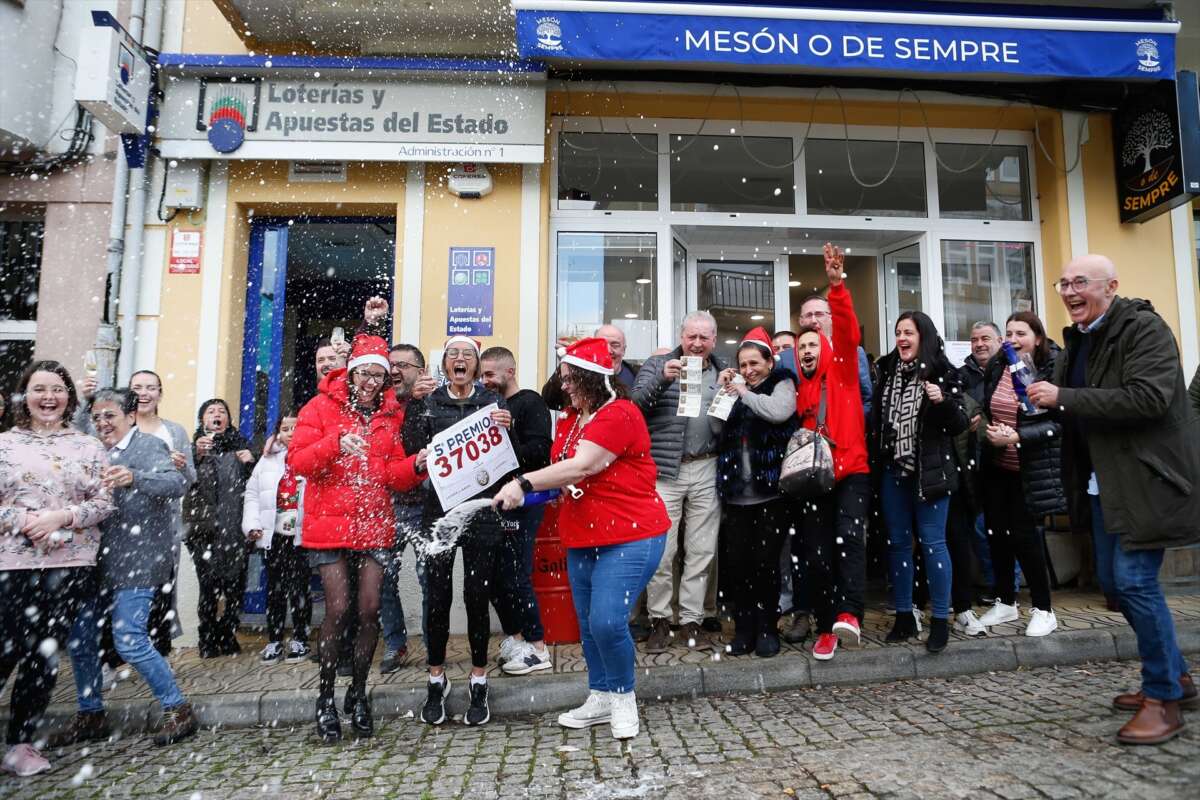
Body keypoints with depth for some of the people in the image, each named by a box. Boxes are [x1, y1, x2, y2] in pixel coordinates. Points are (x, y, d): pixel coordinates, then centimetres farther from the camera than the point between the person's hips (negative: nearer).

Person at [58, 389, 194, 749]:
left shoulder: (149, 445, -7)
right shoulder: (100, 453, 17)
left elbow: (178, 483, -24)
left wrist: (134, 478, -40)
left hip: (138, 560, -8)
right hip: (101, 561, 8)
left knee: (130, 640, -10)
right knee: (79, 637, 12)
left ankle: (178, 710, 5)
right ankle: (90, 715, 29)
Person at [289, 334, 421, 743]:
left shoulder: (391, 413, 9)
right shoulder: (322, 406, 1)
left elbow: (396, 474, 5)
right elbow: (297, 461, -8)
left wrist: (415, 464, -16)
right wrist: (336, 443, -23)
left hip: (375, 525, 3)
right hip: (329, 524, -3)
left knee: (370, 610, 2)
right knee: (338, 609, -5)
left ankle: (358, 693, 22)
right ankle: (326, 697, 16)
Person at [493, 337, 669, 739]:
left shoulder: (619, 415, -17)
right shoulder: (571, 419, 11)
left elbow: (583, 466, -27)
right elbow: (564, 470, 19)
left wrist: (524, 483, -29)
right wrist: (551, 488, -2)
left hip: (629, 537, -9)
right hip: (582, 540, 9)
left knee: (607, 622, -14)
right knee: (588, 624, 15)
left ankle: (623, 697, 11)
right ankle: (600, 698, 33)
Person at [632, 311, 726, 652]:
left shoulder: (722, 372, 14)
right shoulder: (658, 364, 5)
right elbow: (636, 404, -9)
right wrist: (662, 378, -25)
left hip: (706, 472, 3)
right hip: (664, 470, -3)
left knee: (701, 551, 7)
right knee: (661, 551, 0)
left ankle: (691, 619, 19)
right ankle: (659, 620, 15)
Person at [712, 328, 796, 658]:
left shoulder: (781, 384, 4)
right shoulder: (735, 388, 17)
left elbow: (779, 412, -19)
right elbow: (716, 427, 8)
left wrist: (744, 392, -8)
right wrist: (723, 391, 0)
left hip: (770, 492, -4)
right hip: (736, 493, 4)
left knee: (765, 561, 0)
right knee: (736, 562, 3)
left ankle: (767, 628, 16)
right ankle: (744, 627, 17)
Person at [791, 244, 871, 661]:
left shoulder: (842, 373, 5)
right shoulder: (799, 389, 13)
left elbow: (848, 334, -10)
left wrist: (837, 285, -21)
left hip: (851, 471, -3)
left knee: (848, 536, -26)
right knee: (816, 556, 2)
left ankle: (849, 614, -28)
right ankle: (827, 628, 13)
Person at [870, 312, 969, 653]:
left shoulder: (942, 373, -4)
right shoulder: (887, 371, 8)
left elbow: (960, 424, -4)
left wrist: (943, 401, -22)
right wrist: (876, 455, 3)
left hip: (929, 471, -4)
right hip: (892, 471, 4)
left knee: (932, 542, -2)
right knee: (897, 542, 9)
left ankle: (941, 619, 10)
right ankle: (904, 615, 19)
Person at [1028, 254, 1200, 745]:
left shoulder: (1144, 329, -12)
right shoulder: (1078, 339, 13)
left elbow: (1148, 398, -26)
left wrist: (1063, 398, -26)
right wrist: (1038, 400, 4)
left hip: (1145, 477, -9)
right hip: (1104, 481, 9)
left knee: (1135, 580, -9)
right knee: (1114, 580, 13)